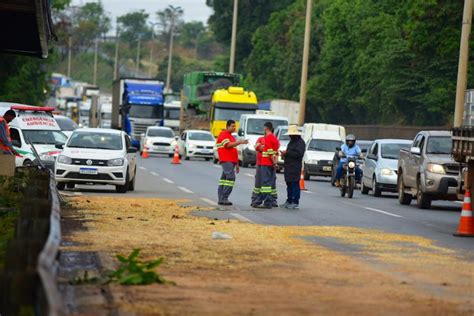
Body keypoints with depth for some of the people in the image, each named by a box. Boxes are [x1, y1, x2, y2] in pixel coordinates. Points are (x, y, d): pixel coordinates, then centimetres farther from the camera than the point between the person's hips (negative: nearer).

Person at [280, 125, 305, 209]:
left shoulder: (300, 142, -10)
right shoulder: (291, 142, 22)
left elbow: (298, 153, -21)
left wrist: (287, 153, -18)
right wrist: (285, 154, 12)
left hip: (295, 167, -10)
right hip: (288, 167, 10)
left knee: (295, 184, -10)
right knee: (289, 184, 13)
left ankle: (295, 203, -9)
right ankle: (289, 201, 19)